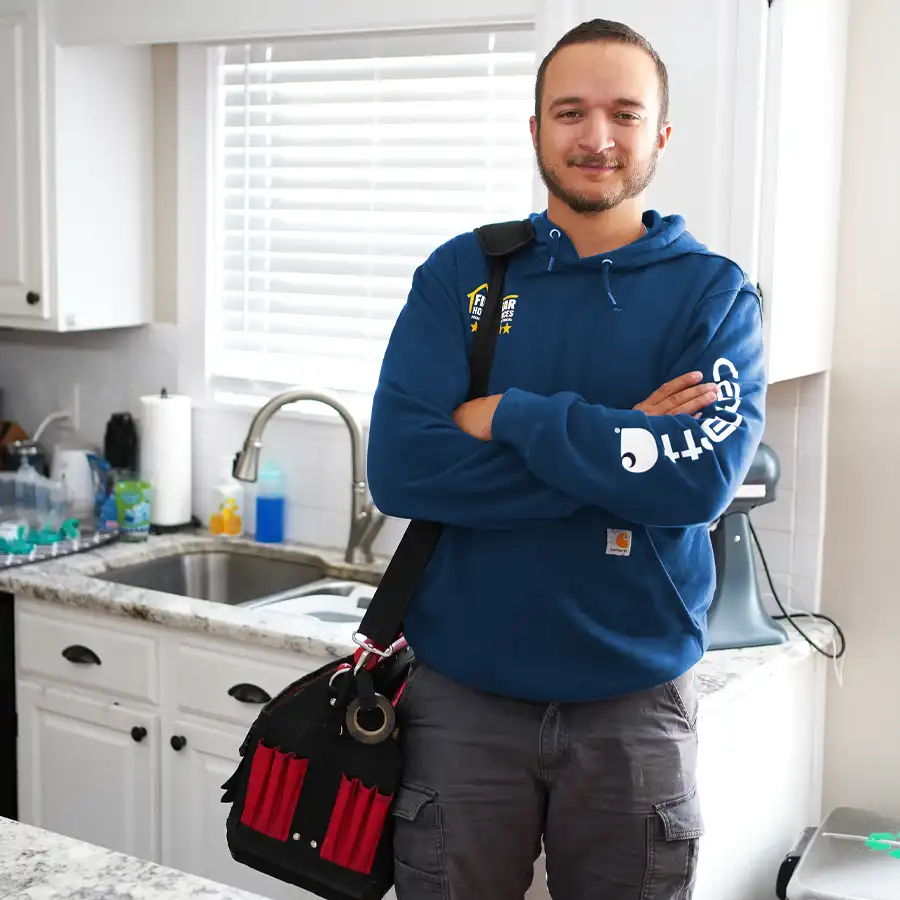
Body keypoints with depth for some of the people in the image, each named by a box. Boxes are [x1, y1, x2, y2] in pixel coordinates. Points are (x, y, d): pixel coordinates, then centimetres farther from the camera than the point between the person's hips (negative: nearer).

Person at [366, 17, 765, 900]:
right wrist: (619, 447, -16)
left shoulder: (716, 293, -2)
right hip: (462, 694, 1)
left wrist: (508, 416, -16)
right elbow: (398, 469, -14)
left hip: (635, 702, 0)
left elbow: (702, 477, -18)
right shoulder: (459, 275, -1)